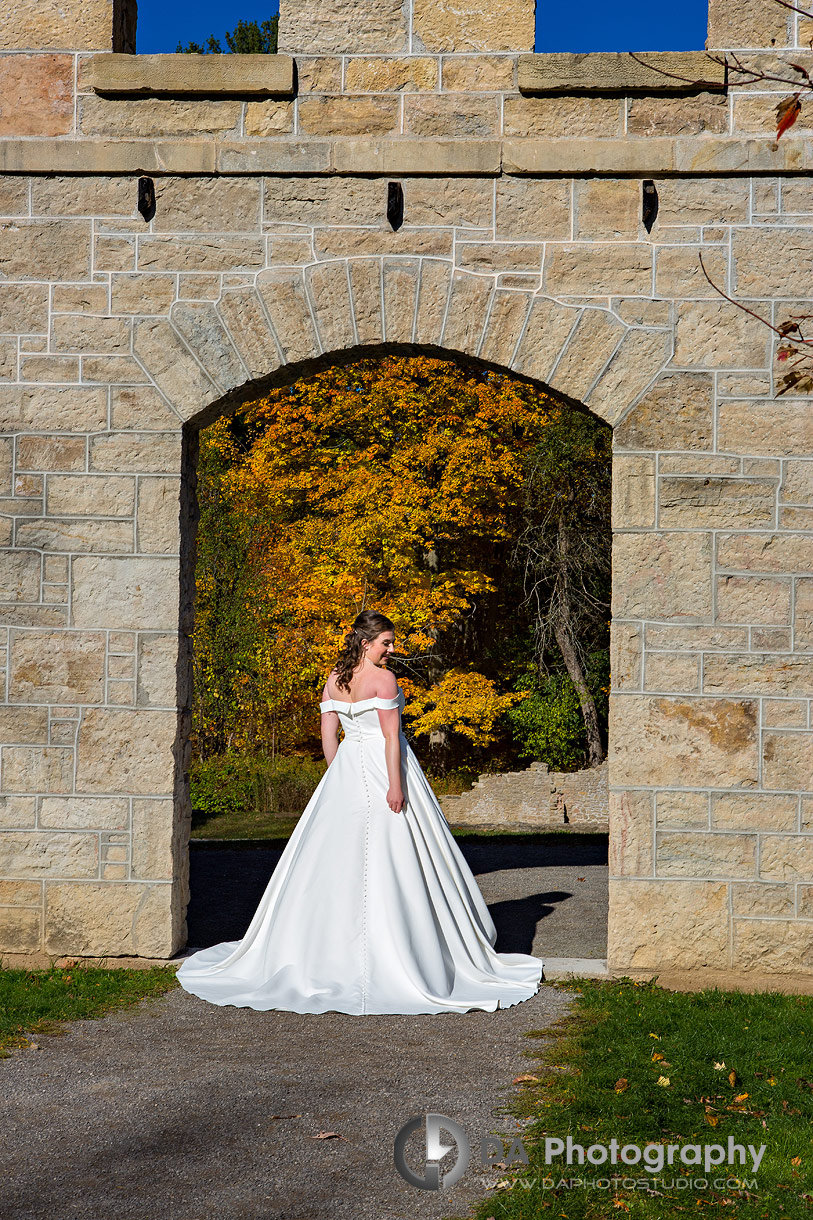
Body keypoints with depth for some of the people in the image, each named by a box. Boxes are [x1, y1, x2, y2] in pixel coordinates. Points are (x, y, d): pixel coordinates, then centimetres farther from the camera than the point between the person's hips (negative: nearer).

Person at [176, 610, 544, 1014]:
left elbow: (328, 735, 9)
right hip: (383, 767, -6)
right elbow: (391, 735, -16)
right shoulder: (383, 678, -12)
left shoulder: (333, 680, 8)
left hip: (346, 768, 6)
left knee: (337, 856, 9)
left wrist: (339, 779, 16)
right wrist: (395, 783, -18)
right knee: (390, 858, -2)